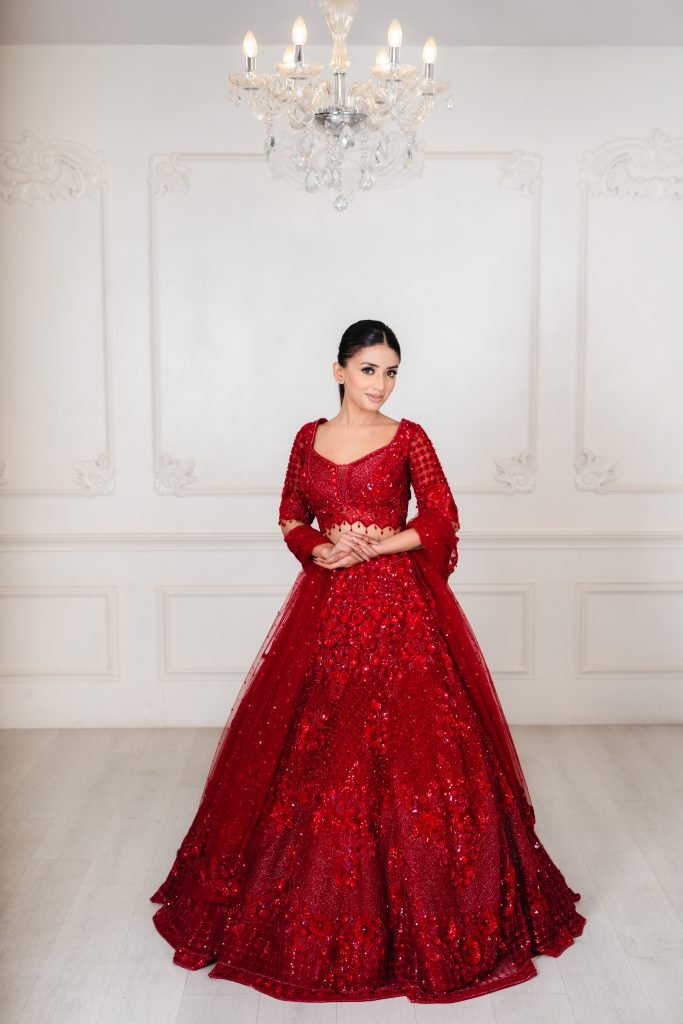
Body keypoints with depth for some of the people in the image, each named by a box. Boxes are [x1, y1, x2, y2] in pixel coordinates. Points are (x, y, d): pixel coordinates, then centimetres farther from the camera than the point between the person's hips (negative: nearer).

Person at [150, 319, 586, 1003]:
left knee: (405, 745, -2)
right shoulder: (309, 438, 8)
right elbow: (290, 519, 12)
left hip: (399, 603, -2)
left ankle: (413, 908, 16)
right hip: (327, 604, 3)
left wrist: (372, 548, -12)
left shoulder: (408, 437, 0)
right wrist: (323, 550, -8)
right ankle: (316, 907, 25)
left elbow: (442, 519, -3)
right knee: (309, 747, 5)